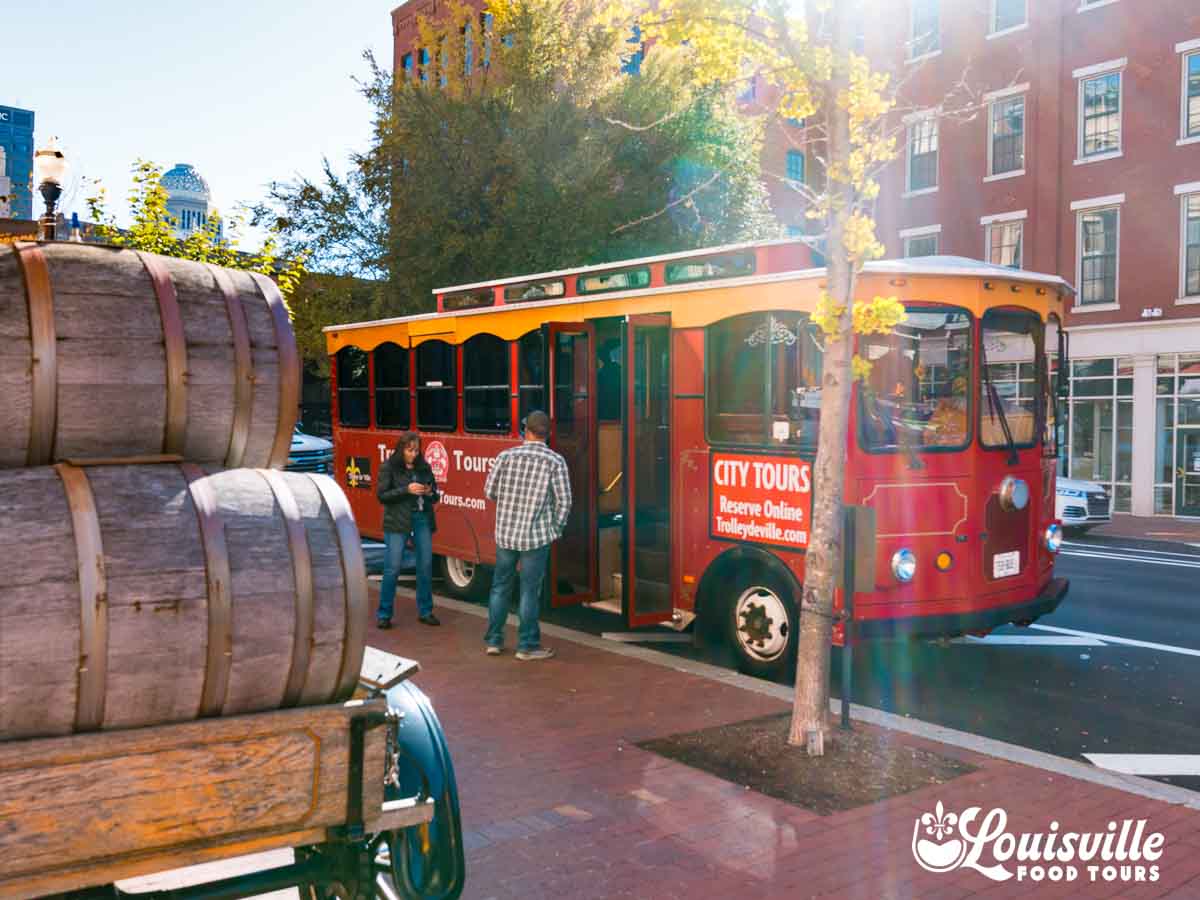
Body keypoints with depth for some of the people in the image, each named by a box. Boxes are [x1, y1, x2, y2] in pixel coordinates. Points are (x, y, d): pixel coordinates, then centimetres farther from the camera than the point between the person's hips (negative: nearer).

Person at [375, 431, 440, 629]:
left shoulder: (424, 467, 10)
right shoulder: (388, 468, -1)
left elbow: (435, 497, 16)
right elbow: (381, 496, -7)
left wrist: (430, 492, -8)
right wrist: (406, 490, -17)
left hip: (423, 520, 4)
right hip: (398, 522, -4)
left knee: (426, 566, 4)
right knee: (393, 567, -4)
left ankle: (425, 611, 16)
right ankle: (384, 614, 6)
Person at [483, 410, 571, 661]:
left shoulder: (506, 456, 0)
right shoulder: (555, 461, -7)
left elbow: (489, 491, 4)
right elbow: (564, 501, -8)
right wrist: (555, 530, 6)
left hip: (505, 533, 3)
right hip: (536, 536, -3)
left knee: (500, 586, 16)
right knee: (530, 591, 5)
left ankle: (494, 641, 23)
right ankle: (527, 646, 11)